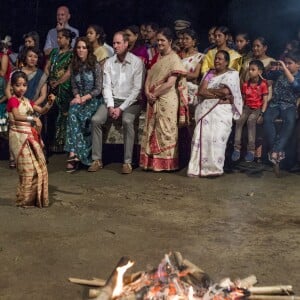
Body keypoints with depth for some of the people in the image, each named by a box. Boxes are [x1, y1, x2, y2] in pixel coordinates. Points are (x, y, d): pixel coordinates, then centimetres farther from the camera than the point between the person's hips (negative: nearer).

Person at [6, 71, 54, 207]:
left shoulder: (27, 101, 13)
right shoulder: (13, 100, -10)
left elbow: (42, 110, 11)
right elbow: (17, 116, -26)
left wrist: (49, 103, -7)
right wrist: (32, 119, -36)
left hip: (31, 137, 8)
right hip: (20, 137, -8)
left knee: (39, 166, 9)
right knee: (27, 168, -7)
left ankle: (36, 197, 20)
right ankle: (25, 199, 6)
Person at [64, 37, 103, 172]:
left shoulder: (95, 65, -4)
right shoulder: (74, 66, 11)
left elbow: (98, 88, -6)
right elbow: (74, 86, 14)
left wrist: (85, 98, -18)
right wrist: (77, 97, -7)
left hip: (93, 99, -3)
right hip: (79, 99, 3)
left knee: (80, 116, -32)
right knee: (73, 112, -31)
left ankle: (74, 153, -28)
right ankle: (75, 153, -39)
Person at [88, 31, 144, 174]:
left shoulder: (137, 62, -5)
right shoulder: (109, 62, 8)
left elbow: (137, 89, -9)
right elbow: (107, 86, 4)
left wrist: (121, 108, -16)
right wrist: (110, 106, -12)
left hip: (130, 102, -4)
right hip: (112, 100, 4)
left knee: (127, 121, -34)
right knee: (95, 120, -21)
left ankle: (127, 162, -28)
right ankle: (97, 160, -15)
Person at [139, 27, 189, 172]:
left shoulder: (174, 59, -7)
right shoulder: (157, 58, 17)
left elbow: (170, 83, -15)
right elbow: (149, 76, 12)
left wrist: (154, 94, -11)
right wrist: (147, 92, -6)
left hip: (167, 99, -7)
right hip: (153, 100, 7)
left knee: (165, 131, -3)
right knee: (151, 130, 7)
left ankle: (166, 163, 4)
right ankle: (152, 162, 13)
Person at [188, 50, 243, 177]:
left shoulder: (232, 74, 5)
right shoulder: (209, 73, 19)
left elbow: (226, 91, -12)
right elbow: (201, 91, 5)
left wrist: (208, 90, 1)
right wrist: (218, 94, -5)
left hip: (222, 111, -4)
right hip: (205, 110, 4)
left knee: (217, 138, -16)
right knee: (201, 136, -9)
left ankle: (215, 168, -11)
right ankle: (199, 167, -6)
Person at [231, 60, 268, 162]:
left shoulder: (263, 84, -2)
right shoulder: (245, 85, 11)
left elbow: (265, 101, -6)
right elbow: (243, 99, 14)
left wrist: (261, 114, -16)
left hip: (257, 108, -4)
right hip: (247, 108, 4)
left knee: (251, 120, -34)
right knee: (239, 120, -27)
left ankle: (251, 150, -35)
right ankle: (237, 148, -29)